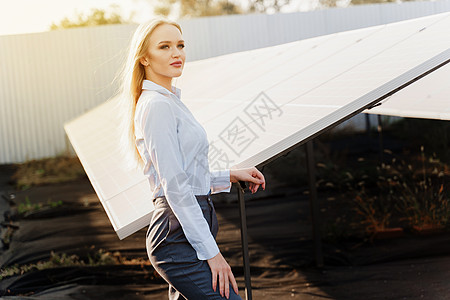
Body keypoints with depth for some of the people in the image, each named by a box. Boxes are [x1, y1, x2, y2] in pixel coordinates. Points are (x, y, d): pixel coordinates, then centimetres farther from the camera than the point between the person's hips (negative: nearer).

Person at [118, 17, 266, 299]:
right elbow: (175, 186, -18)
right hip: (179, 237, -10)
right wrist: (210, 251, -19)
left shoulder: (170, 100, 17)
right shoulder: (156, 105, -13)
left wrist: (230, 176, 18)